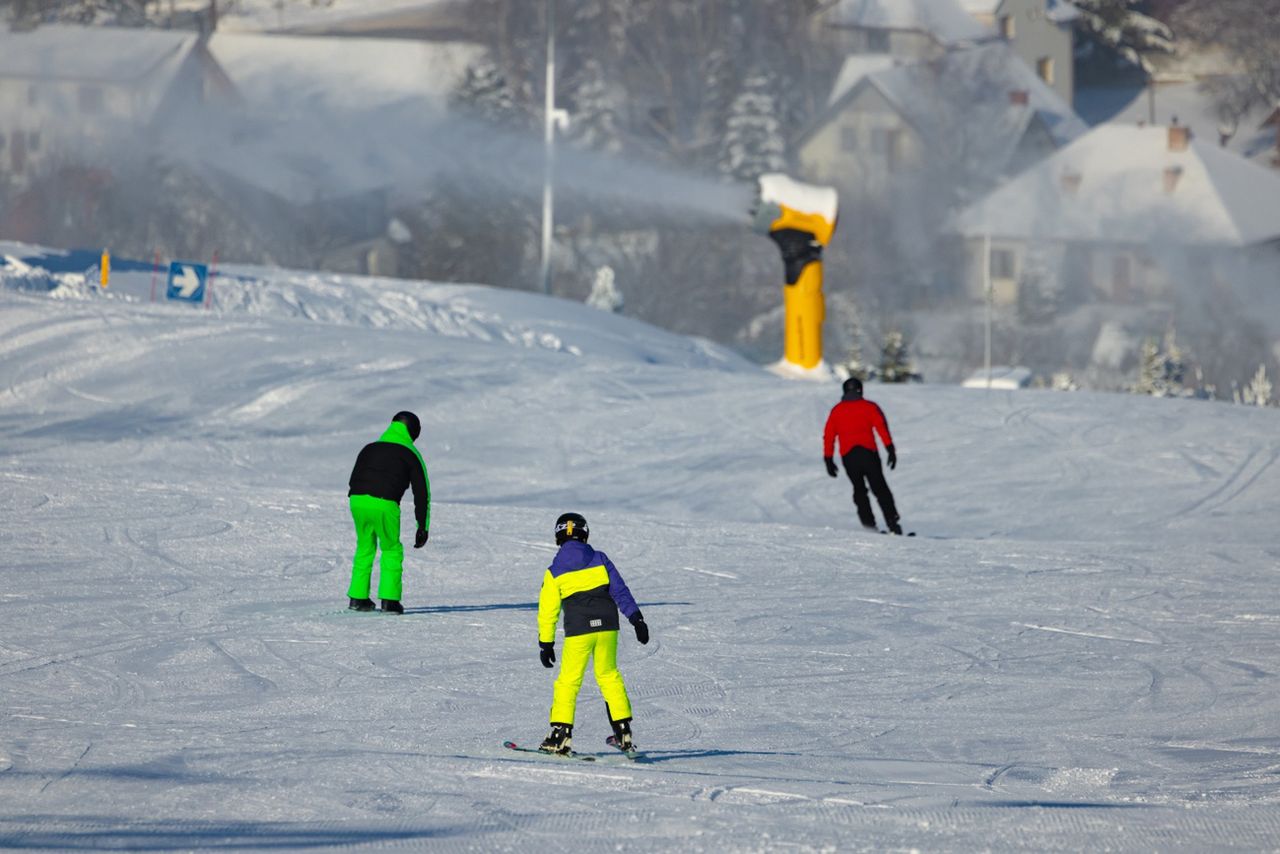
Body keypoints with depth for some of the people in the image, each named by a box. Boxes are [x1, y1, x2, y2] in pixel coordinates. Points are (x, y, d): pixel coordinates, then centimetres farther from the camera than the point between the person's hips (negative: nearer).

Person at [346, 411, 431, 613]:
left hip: (358, 500, 4)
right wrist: (423, 527, 15)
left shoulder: (369, 449, 24)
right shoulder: (411, 454, 13)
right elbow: (422, 493, 11)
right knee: (392, 551, 12)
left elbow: (353, 482, 21)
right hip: (385, 505, -4)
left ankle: (358, 597, 19)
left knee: (364, 548, 21)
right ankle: (389, 600, 4)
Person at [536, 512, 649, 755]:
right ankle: (623, 732, 13)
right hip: (607, 626, 2)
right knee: (609, 676, 16)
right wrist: (636, 619, -1)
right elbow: (620, 591, -1)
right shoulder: (600, 560, 4)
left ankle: (561, 735, -2)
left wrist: (546, 643, 10)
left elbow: (548, 610, 3)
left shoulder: (554, 572, 1)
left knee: (568, 681, 5)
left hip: (578, 631, -2)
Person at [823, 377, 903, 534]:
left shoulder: (836, 410, 15)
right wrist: (890, 449, -11)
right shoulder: (869, 407, 8)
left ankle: (868, 522, 1)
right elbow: (881, 427, -6)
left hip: (847, 456, 2)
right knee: (880, 489, 2)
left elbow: (828, 436, 12)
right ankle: (892, 523, -10)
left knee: (859, 489, 16)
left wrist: (828, 460, 15)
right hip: (868, 453, -2)